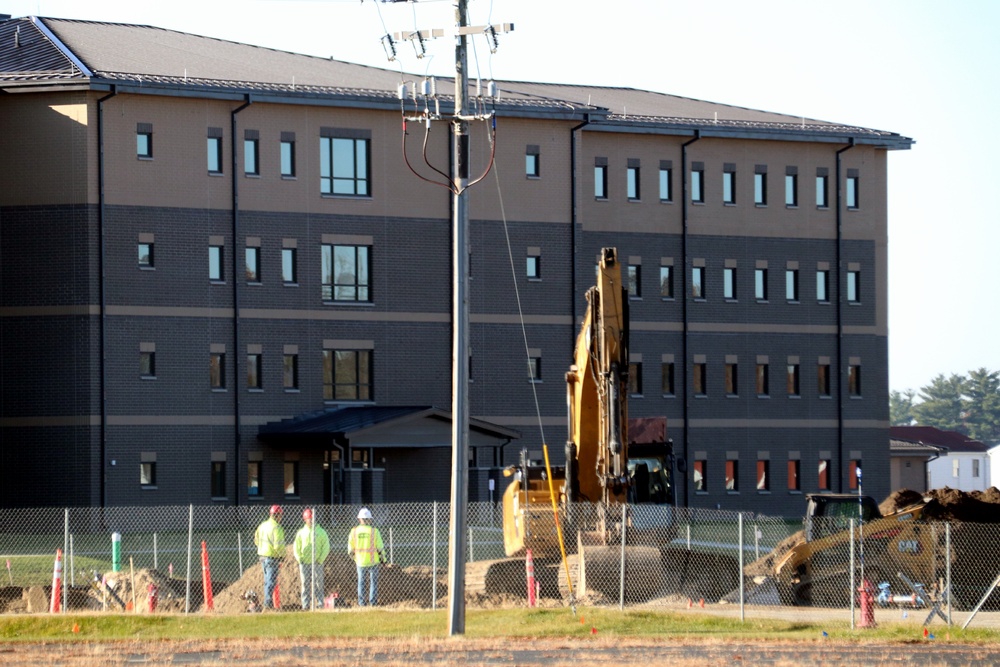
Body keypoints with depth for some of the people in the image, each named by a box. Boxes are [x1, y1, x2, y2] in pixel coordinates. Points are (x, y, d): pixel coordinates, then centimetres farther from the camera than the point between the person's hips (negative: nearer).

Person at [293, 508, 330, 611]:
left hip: (317, 563, -2)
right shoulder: (301, 532, 10)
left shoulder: (321, 532, 5)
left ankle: (320, 605, -2)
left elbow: (326, 547, 3)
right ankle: (305, 606, 4)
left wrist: (320, 560, -6)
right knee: (305, 585, 2)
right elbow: (296, 548, 10)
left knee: (318, 585, -4)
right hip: (304, 563, 2)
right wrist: (300, 560, -2)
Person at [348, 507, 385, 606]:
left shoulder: (354, 531, -4)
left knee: (361, 582, 13)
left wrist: (354, 557, 20)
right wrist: (383, 559, 8)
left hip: (360, 561, 2)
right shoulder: (374, 531, -9)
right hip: (373, 561, -2)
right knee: (373, 581, 9)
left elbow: (350, 548, 2)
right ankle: (372, 602, 5)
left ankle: (361, 602, 11)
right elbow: (380, 547, -7)